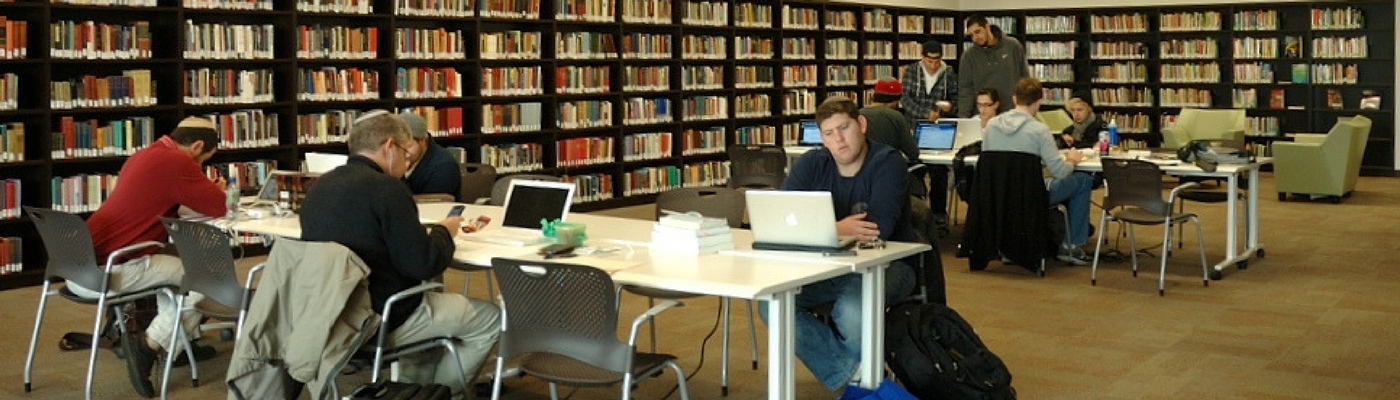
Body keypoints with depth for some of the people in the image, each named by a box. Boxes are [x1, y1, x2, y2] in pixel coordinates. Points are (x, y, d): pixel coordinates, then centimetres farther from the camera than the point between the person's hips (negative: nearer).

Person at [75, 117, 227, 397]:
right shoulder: (176, 162, -12)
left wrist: (207, 189, 18)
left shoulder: (146, 156, 17)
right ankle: (150, 343, -5)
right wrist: (218, 190, 15)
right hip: (105, 273, -10)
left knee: (171, 264, 30)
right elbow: (217, 208, -7)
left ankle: (177, 344, 25)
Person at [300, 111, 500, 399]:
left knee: (430, 298, 34)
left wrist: (423, 234, 12)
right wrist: (443, 232, -1)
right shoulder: (387, 188, -19)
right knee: (491, 319, 8)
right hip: (385, 318, -9)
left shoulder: (320, 186, 6)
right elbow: (424, 265, -20)